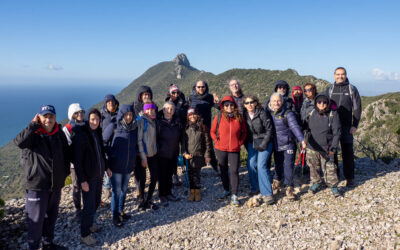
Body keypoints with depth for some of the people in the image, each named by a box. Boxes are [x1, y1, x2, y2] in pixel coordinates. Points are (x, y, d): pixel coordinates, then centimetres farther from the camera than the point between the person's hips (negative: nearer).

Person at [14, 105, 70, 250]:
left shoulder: (59, 134, 3)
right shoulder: (33, 134, -12)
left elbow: (66, 155, 16)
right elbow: (19, 142, -35)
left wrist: (65, 172, 10)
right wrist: (34, 124, -25)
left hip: (56, 185, 6)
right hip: (37, 185, -5)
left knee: (51, 216, 20)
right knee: (36, 219, 4)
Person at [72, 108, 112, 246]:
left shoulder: (97, 132, 3)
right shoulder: (80, 135, -19)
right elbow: (77, 160, -19)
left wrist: (106, 167, 18)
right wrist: (82, 180, -19)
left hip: (99, 175, 7)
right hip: (88, 177, -7)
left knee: (96, 202, 19)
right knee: (89, 206, 1)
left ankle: (90, 223, 41)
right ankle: (85, 235, 18)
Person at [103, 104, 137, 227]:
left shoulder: (134, 128, 1)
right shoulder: (114, 128, -13)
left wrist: (134, 153, 2)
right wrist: (111, 154, -10)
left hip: (129, 165, 4)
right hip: (116, 166, -4)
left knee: (124, 189, 17)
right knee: (116, 191, 4)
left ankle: (121, 211, 35)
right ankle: (115, 215, 21)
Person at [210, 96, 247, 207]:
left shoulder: (239, 117, 3)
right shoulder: (218, 117, -2)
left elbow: (243, 132, 12)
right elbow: (212, 131, 6)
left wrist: (240, 142, 1)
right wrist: (217, 141, -3)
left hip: (234, 150, 0)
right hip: (221, 149, 1)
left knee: (234, 171, -6)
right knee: (223, 171, 13)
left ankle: (234, 196, 3)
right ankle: (226, 190, 32)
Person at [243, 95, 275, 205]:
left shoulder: (263, 114, -11)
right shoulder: (244, 115, 2)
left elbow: (269, 129, -9)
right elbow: (245, 132, 10)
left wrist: (264, 144, -13)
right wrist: (247, 146, 7)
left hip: (264, 143, -5)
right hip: (252, 143, 5)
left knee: (261, 165, -14)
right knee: (251, 164, -1)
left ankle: (267, 193, -7)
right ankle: (255, 188, 20)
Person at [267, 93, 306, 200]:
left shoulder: (287, 113, -11)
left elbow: (295, 126, -21)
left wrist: (301, 139, -33)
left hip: (288, 144, -4)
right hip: (276, 145, 4)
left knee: (288, 165, -6)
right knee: (278, 164, 17)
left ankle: (289, 188, 6)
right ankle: (277, 180, 43)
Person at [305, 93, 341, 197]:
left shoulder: (333, 114, -8)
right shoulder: (311, 114, 0)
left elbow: (336, 132, -6)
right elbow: (307, 128, 14)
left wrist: (334, 147, -11)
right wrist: (304, 141, 11)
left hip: (326, 148, -3)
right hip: (312, 147, 3)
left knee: (329, 168, 0)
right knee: (313, 166, 15)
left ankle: (333, 186, 18)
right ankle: (316, 182, 34)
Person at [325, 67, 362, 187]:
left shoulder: (352, 89, 5)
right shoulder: (329, 89, 10)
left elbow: (357, 108, 3)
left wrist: (355, 125, -6)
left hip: (346, 126, -2)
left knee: (347, 153, 1)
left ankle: (349, 178, 12)